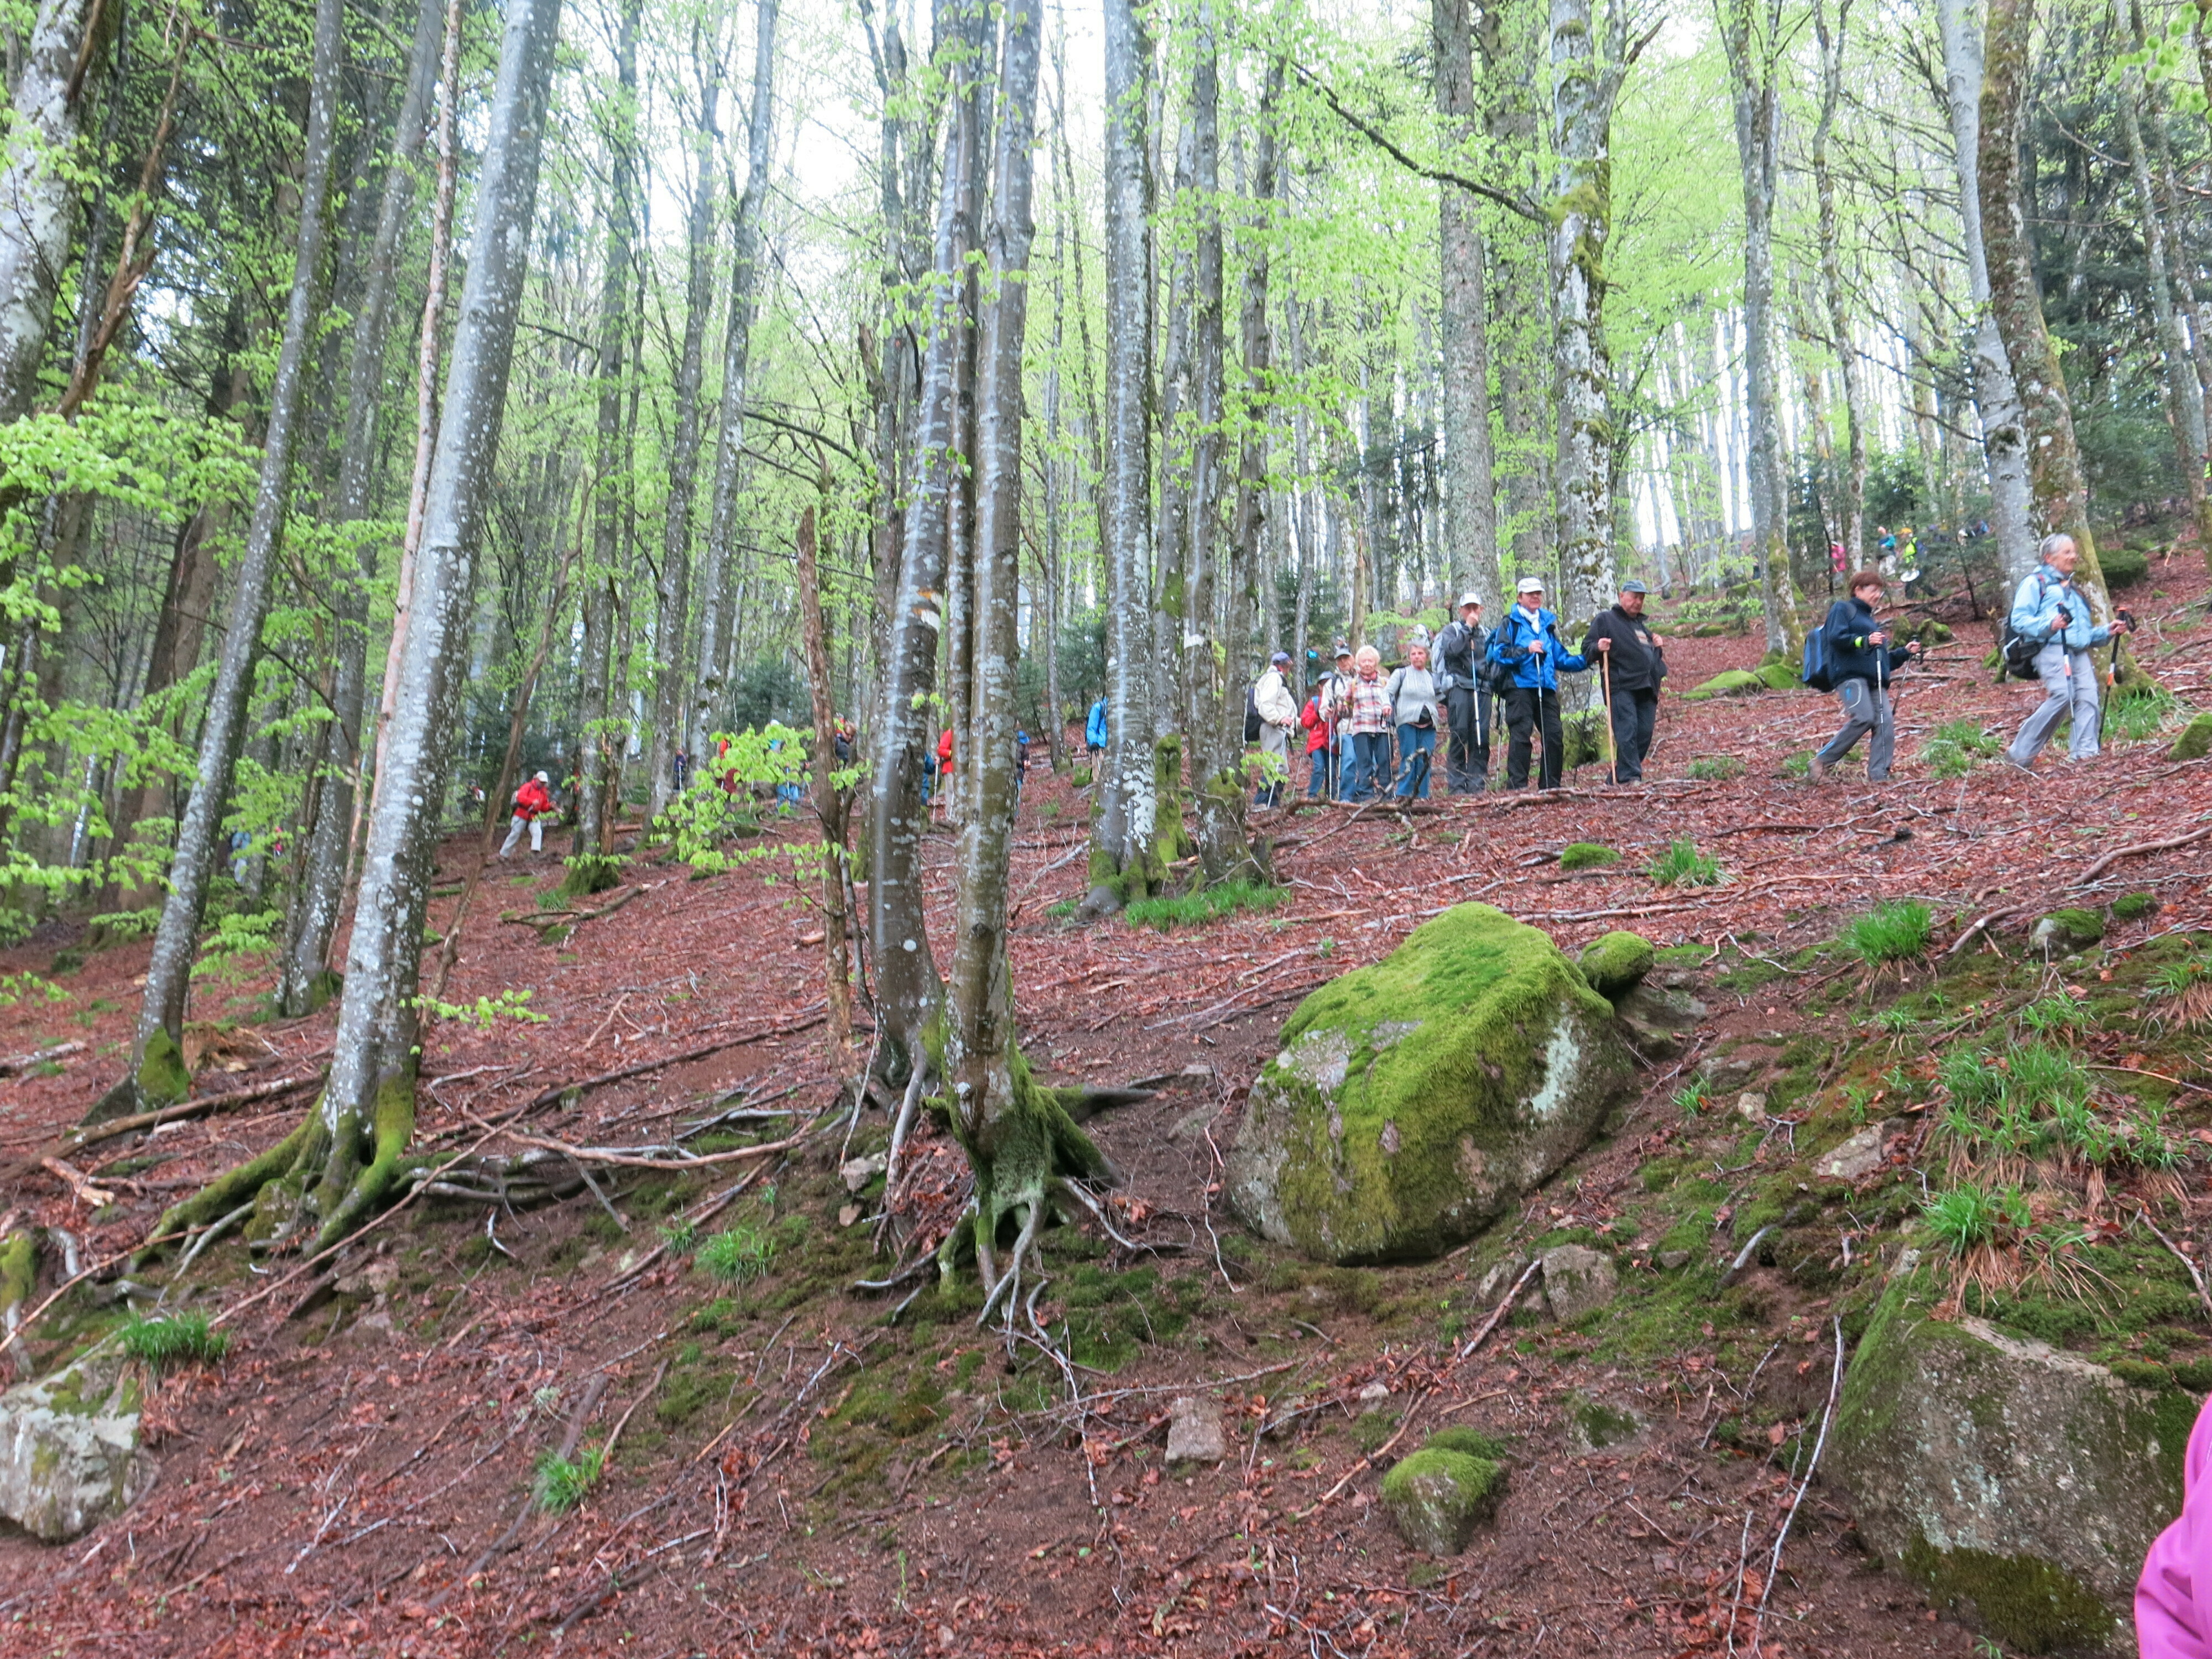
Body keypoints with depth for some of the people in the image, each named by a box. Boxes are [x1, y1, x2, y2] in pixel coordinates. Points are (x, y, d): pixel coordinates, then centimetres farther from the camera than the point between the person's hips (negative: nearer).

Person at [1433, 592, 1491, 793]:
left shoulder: (1486, 634, 23)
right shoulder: (1451, 630, 9)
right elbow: (1452, 650, -12)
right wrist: (1467, 628, -5)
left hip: (1482, 688, 4)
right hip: (1459, 687, -4)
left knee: (1482, 737, -3)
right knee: (1460, 735, -9)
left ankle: (1477, 782, -1)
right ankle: (1457, 784, -8)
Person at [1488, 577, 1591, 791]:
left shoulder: (1548, 623, 22)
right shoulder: (1511, 622, 5)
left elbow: (1560, 657, 25)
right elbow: (1499, 653, -7)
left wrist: (1585, 661, 13)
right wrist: (1526, 650, -16)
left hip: (1546, 688, 6)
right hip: (1520, 687, -6)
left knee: (1555, 736, 1)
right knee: (1521, 736, -11)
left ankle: (1551, 785, 9)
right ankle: (1517, 785, -9)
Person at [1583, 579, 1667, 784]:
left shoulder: (1642, 625, 30)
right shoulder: (1606, 619, 9)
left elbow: (1653, 657, 42)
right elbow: (1586, 647, 4)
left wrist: (1657, 646, 20)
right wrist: (1598, 648, -18)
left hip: (1647, 688, 7)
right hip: (1621, 687, -7)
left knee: (1644, 734, 1)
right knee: (1627, 730, -18)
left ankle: (1617, 778, 6)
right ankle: (1630, 776, -22)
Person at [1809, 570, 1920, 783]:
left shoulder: (1871, 621, 35)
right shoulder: (1843, 609, 12)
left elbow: (1884, 661, 34)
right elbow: (1836, 637, -8)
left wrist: (1905, 653, 19)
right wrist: (1864, 641, -21)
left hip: (1876, 681, 8)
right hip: (1850, 675, -8)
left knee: (1886, 722, -11)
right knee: (1863, 718, -26)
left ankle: (1878, 776, -13)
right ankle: (1823, 761, -13)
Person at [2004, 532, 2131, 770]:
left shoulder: (2074, 590, 32)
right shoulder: (2035, 583, 9)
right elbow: (2019, 620, -5)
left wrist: (2107, 631, 14)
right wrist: (2049, 625, -20)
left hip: (2079, 652, 7)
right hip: (2052, 649, -7)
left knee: (2088, 695, -13)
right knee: (2062, 695, -24)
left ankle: (2084, 755, -18)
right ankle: (2020, 754, -16)